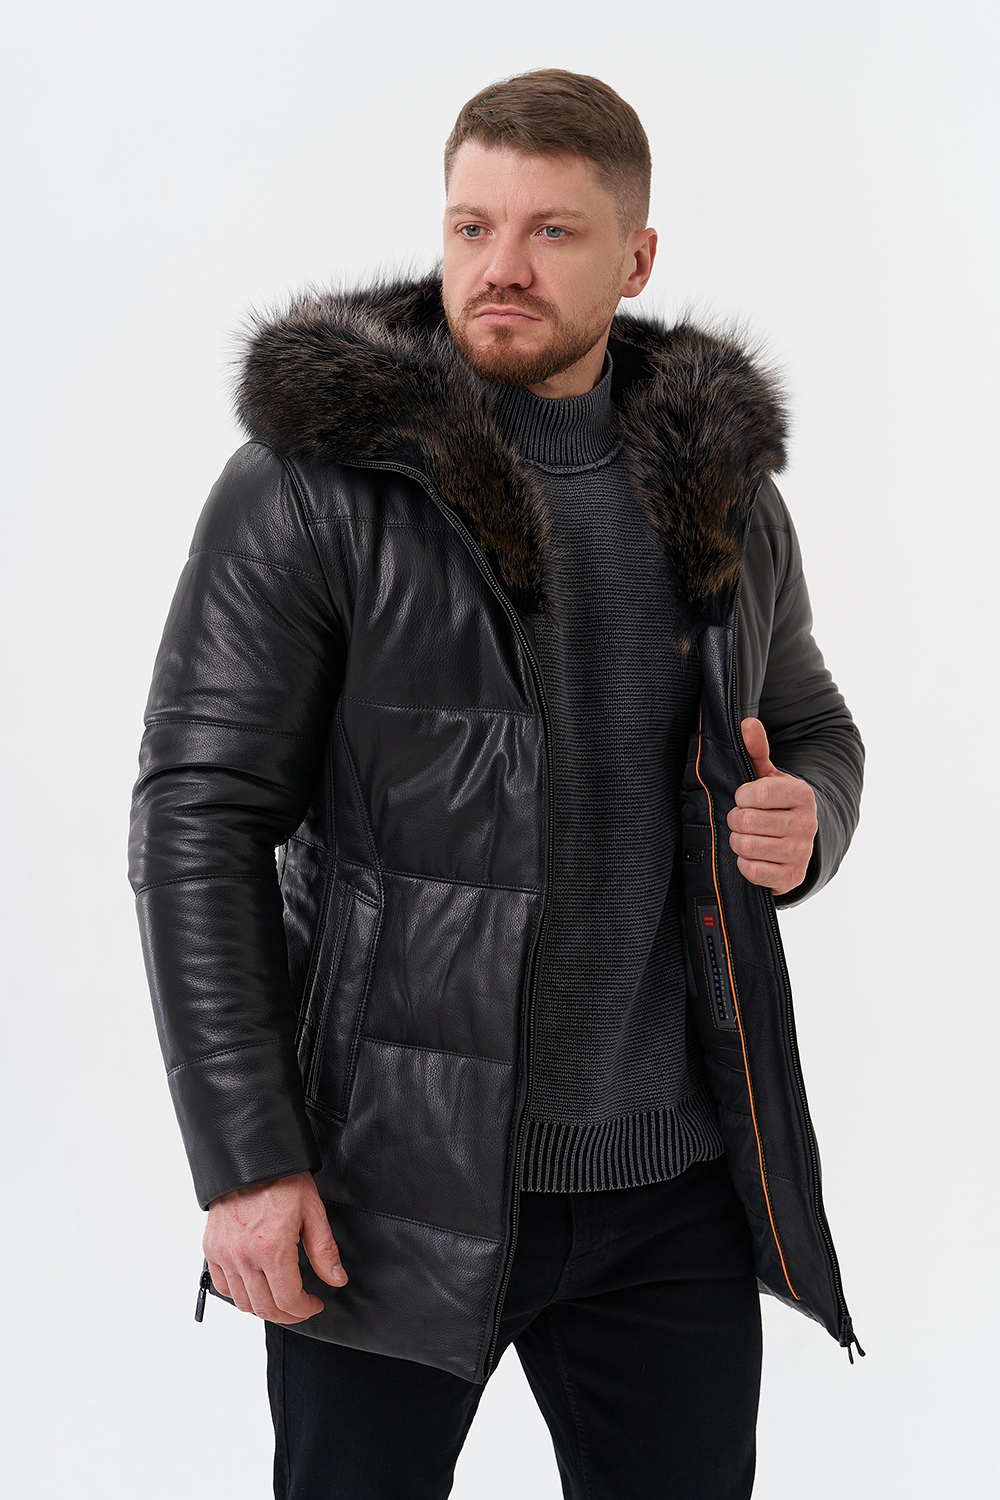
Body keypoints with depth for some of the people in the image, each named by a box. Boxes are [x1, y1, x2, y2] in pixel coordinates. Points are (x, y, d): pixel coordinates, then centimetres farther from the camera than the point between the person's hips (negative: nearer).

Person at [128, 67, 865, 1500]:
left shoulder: (725, 486, 6)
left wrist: (808, 819, -4)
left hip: (671, 1170, 4)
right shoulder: (312, 481, -9)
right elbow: (198, 818, -10)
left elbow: (814, 727, 21)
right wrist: (242, 1159, -14)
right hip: (393, 1174, -3)